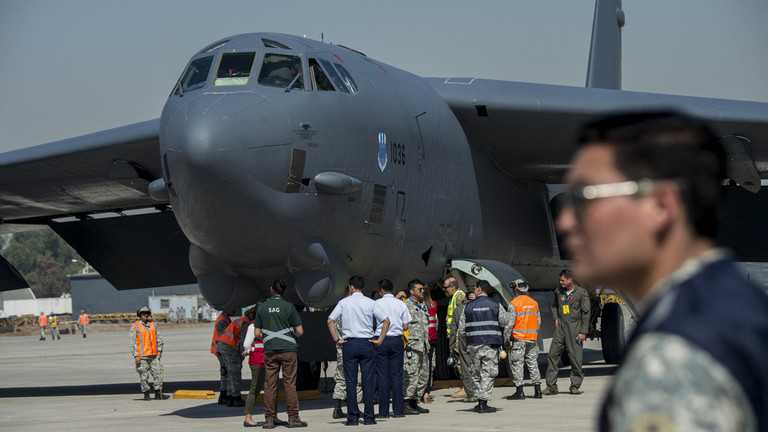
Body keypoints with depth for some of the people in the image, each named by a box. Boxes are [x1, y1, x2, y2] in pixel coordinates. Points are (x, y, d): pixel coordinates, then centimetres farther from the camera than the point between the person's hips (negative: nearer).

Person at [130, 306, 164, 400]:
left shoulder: (152, 325, 10)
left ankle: (158, 394, 6)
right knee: (144, 376, 0)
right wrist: (136, 356, -13)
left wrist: (159, 350, 8)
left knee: (158, 373, -3)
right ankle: (146, 393, 13)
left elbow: (158, 339, 18)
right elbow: (133, 342, -7)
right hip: (142, 356, -4)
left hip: (153, 356, 4)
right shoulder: (135, 326, -4)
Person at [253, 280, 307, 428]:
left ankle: (270, 418, 2)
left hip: (270, 350, 2)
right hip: (288, 349, -2)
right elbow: (300, 331, -3)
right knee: (289, 384, -1)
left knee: (270, 384, 4)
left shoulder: (262, 307, 4)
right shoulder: (288, 307, -3)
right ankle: (293, 417, -2)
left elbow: (257, 333, 5)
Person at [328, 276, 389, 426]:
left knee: (351, 381, 2)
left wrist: (337, 339, 0)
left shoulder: (344, 302, 2)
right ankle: (369, 417, 2)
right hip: (367, 343, 0)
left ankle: (352, 417, 0)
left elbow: (330, 321, -5)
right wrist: (380, 340, 1)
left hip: (349, 344, 0)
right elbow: (386, 321, -4)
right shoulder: (371, 303, 3)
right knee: (368, 381, 3)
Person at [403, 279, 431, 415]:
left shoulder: (423, 306, 19)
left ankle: (414, 402, 17)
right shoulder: (406, 306, -9)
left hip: (423, 346, 9)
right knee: (411, 375, -10)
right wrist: (407, 344, -18)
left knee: (424, 376, 10)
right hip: (412, 347, -9)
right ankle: (406, 403, -7)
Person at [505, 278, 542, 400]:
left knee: (517, 365, 0)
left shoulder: (514, 303, -10)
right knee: (533, 364, 11)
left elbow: (510, 322, -12)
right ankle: (537, 390, 11)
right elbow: (538, 321, 12)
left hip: (518, 338, -5)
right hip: (532, 338, 5)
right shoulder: (534, 303, 8)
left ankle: (519, 392, -3)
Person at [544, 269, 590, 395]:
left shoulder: (582, 293, -4)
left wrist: (583, 332, -9)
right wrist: (556, 318, 10)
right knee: (553, 354, -3)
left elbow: (586, 313, -4)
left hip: (574, 328, -4)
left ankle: (575, 386, 8)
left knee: (575, 357, -3)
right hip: (560, 327, 4)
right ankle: (551, 386, 1)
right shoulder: (558, 291, 9)